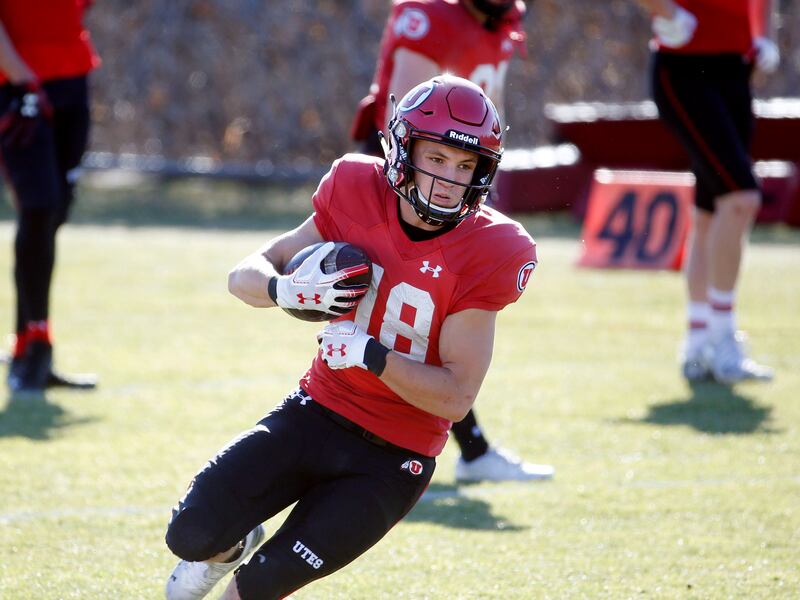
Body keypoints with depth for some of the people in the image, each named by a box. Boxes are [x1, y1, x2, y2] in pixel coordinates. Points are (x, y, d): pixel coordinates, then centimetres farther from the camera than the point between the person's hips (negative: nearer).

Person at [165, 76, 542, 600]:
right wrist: (287, 289, -22)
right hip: (317, 413, 3)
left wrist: (368, 352, -28)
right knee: (191, 534, -11)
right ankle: (230, 547, 25)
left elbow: (456, 397, -16)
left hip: (392, 459, -3)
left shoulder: (486, 255, -17)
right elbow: (244, 276, 1)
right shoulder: (358, 197, -7)